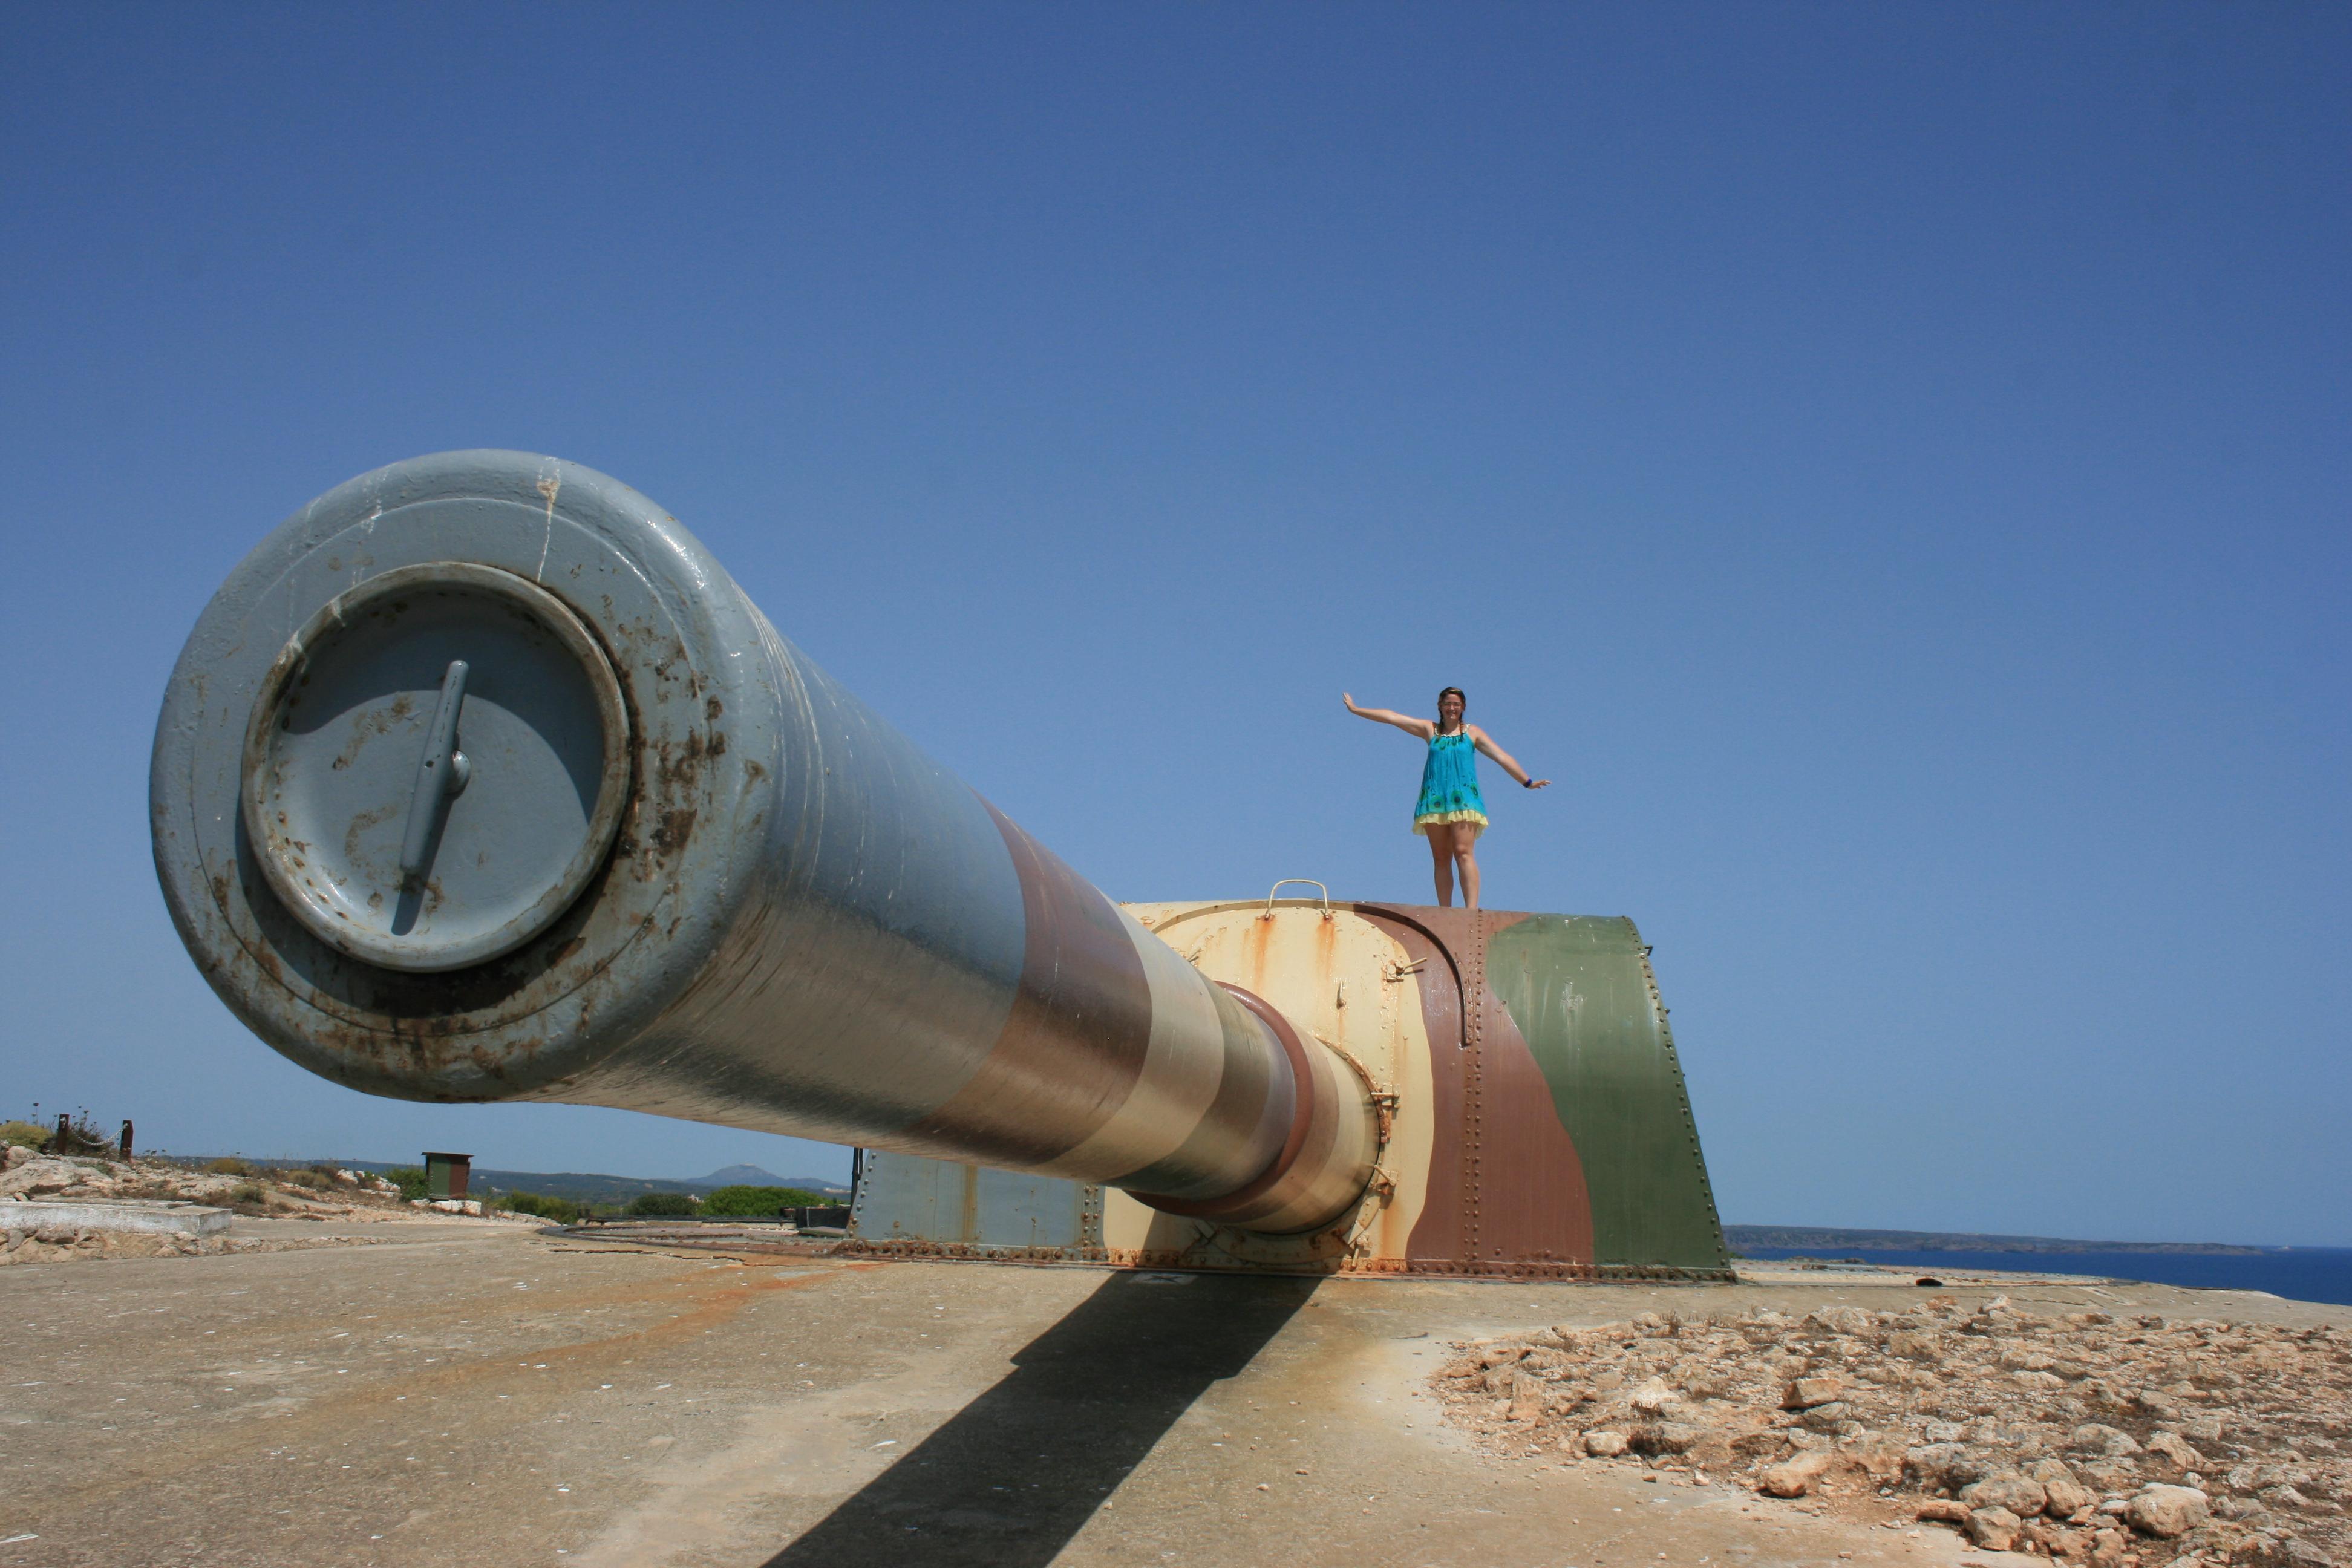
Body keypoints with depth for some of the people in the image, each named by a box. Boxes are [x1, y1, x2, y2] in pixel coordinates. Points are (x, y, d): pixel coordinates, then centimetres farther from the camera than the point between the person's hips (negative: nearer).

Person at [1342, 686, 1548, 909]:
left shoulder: (1472, 733, 11)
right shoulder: (1430, 730, 14)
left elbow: (1502, 757, 9)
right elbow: (1391, 717, 14)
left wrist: (1528, 782, 5)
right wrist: (1355, 710, 15)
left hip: (1463, 799, -3)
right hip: (1434, 799, 3)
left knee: (1464, 853, -15)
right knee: (1441, 859, 1)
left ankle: (1471, 909, -23)